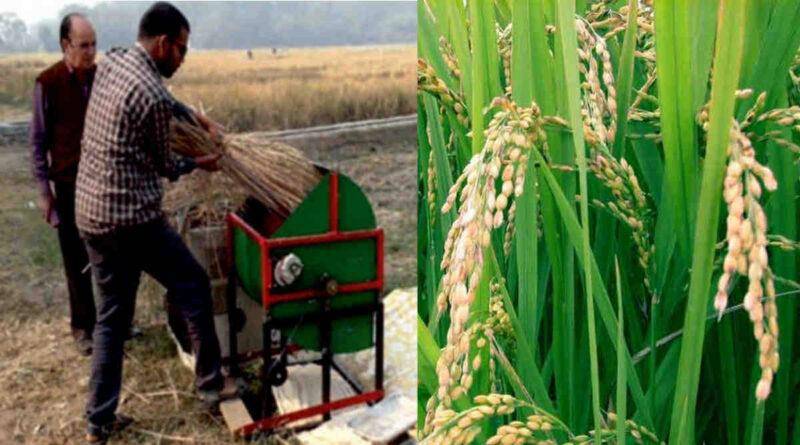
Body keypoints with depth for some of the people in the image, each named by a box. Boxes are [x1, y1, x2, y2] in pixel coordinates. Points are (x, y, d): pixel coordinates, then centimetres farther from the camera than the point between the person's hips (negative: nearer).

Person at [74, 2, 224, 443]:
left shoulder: (111, 62, 8)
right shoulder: (154, 97, -17)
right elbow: (164, 166, -2)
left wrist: (195, 116, 33)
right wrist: (199, 162, 17)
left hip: (90, 214, 8)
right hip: (133, 217, -8)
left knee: (111, 315, 15)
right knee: (194, 289, 10)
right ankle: (212, 384, 20)